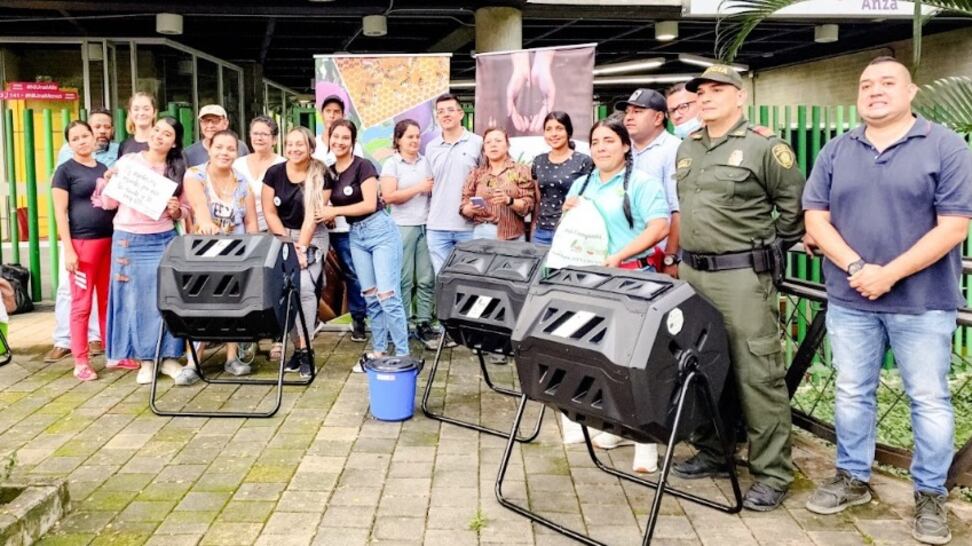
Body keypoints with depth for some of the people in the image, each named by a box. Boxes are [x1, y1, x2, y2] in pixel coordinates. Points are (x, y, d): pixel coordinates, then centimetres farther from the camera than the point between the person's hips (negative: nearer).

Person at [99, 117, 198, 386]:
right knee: (135, 300, 3)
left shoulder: (178, 170, 8)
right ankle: (145, 359, 13)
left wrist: (175, 210, -14)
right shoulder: (127, 161, 3)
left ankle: (170, 357, 7)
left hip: (163, 239, 1)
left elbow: (185, 210, 7)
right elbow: (109, 203, 5)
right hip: (129, 240, -1)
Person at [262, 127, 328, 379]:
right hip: (280, 236, 2)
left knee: (304, 287, -20)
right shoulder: (274, 172, -1)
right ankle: (299, 347, 0)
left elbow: (312, 216, -12)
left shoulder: (320, 175, -7)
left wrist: (301, 248, -18)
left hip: (312, 238, -2)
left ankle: (304, 350, -13)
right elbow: (270, 213, 1)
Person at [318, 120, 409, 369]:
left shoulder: (363, 166, -9)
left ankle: (403, 355, -4)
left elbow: (369, 204, -16)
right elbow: (320, 208, 10)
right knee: (370, 297, 10)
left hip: (380, 230, -7)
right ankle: (379, 351, 18)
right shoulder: (329, 173, 10)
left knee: (388, 296, -10)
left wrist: (336, 211, -11)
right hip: (356, 235, 7)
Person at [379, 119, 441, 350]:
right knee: (403, 280, -3)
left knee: (427, 279, 1)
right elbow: (389, 196, -11)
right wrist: (419, 188, -9)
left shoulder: (426, 162, 14)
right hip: (403, 227, -4)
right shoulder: (391, 164, 0)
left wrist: (433, 189, -3)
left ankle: (424, 324, 6)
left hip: (427, 225, 4)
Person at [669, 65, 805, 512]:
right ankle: (713, 452, 29)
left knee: (757, 375, -5)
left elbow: (795, 205, -4)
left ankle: (772, 474, 4)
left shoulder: (763, 146, -7)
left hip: (741, 276, -7)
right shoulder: (687, 148, 15)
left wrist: (768, 251, 1)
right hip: (691, 273, 8)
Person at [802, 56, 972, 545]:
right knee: (852, 394, 12)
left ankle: (930, 495, 20)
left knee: (929, 400, 5)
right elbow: (816, 217, 2)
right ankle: (852, 478, 28)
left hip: (922, 301, -3)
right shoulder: (836, 151, 6)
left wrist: (889, 274, -16)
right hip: (849, 299, 3)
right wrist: (856, 268, -13)